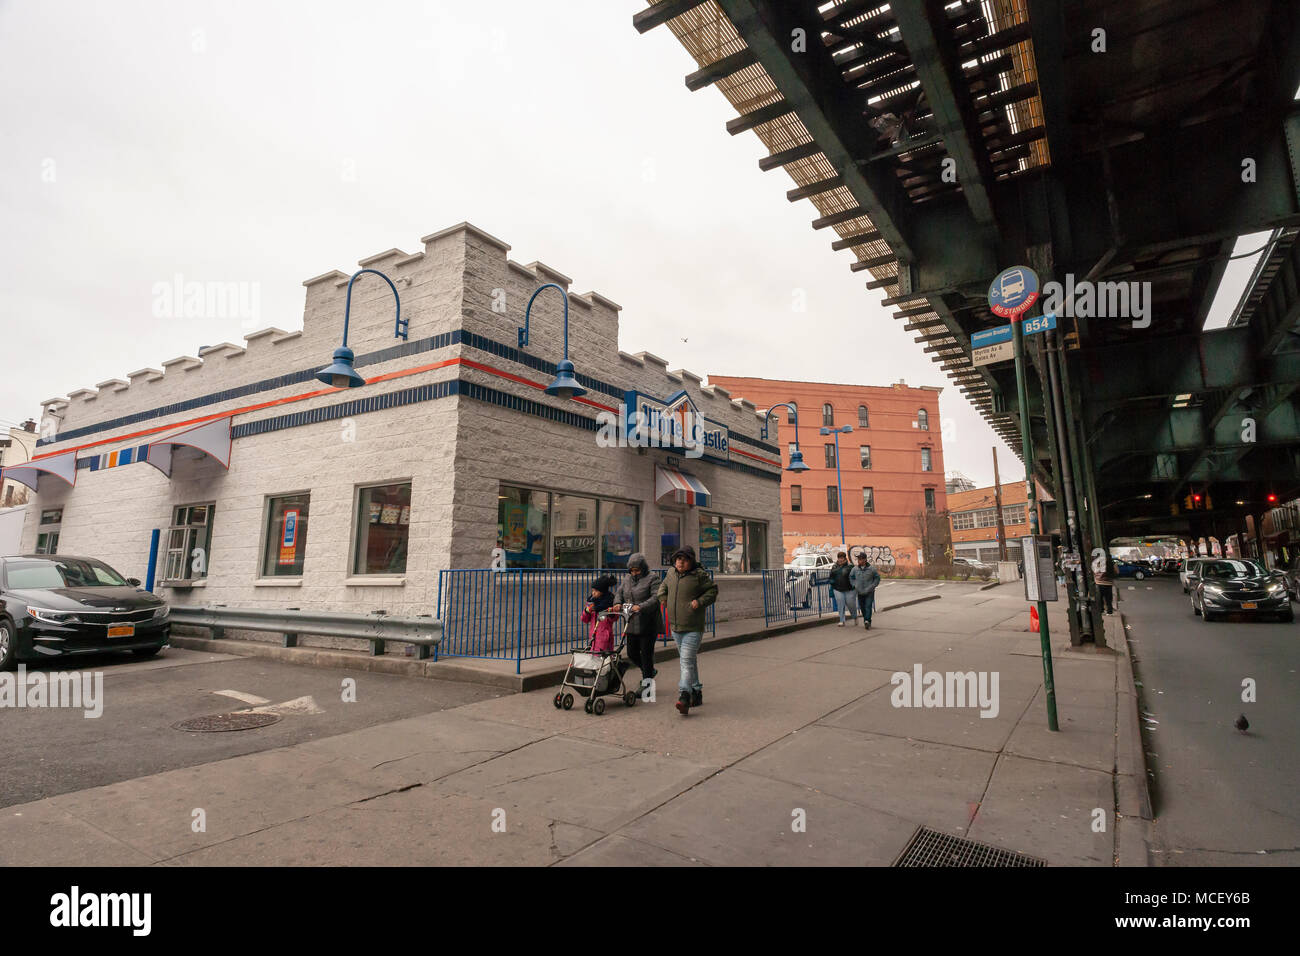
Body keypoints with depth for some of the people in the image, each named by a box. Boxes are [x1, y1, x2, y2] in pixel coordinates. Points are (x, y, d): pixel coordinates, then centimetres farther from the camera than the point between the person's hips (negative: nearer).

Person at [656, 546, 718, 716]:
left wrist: (700, 601, -14)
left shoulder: (699, 575, -10)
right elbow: (664, 585, 27)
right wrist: (663, 597, 10)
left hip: (693, 627, -6)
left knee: (687, 660, -15)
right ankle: (696, 690, 30)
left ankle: (684, 696, -18)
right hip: (675, 626, 7)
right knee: (688, 659, 16)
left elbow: (713, 590, -1)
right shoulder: (671, 572, 7)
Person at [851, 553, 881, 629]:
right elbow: (851, 577, 15)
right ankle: (866, 621, 26)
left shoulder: (871, 569, -7)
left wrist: (872, 586, -5)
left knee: (868, 607, -14)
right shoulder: (855, 569, -2)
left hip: (869, 592, -3)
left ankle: (867, 621, -22)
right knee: (862, 607, 9)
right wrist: (854, 585, 6)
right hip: (860, 592, 3)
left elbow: (877, 578, 4)